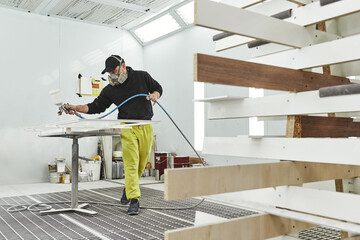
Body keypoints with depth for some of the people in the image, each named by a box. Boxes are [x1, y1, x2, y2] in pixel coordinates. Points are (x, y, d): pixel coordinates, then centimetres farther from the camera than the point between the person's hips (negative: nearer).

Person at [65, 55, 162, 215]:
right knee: (131, 164, -12)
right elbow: (96, 107, 4)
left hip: (146, 127, 1)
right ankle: (134, 201, -11)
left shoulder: (142, 77, 3)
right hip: (128, 128, -1)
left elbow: (158, 88, 15)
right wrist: (76, 108, -9)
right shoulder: (110, 90, 5)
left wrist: (154, 95, -8)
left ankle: (128, 188, 31)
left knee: (142, 163, 7)